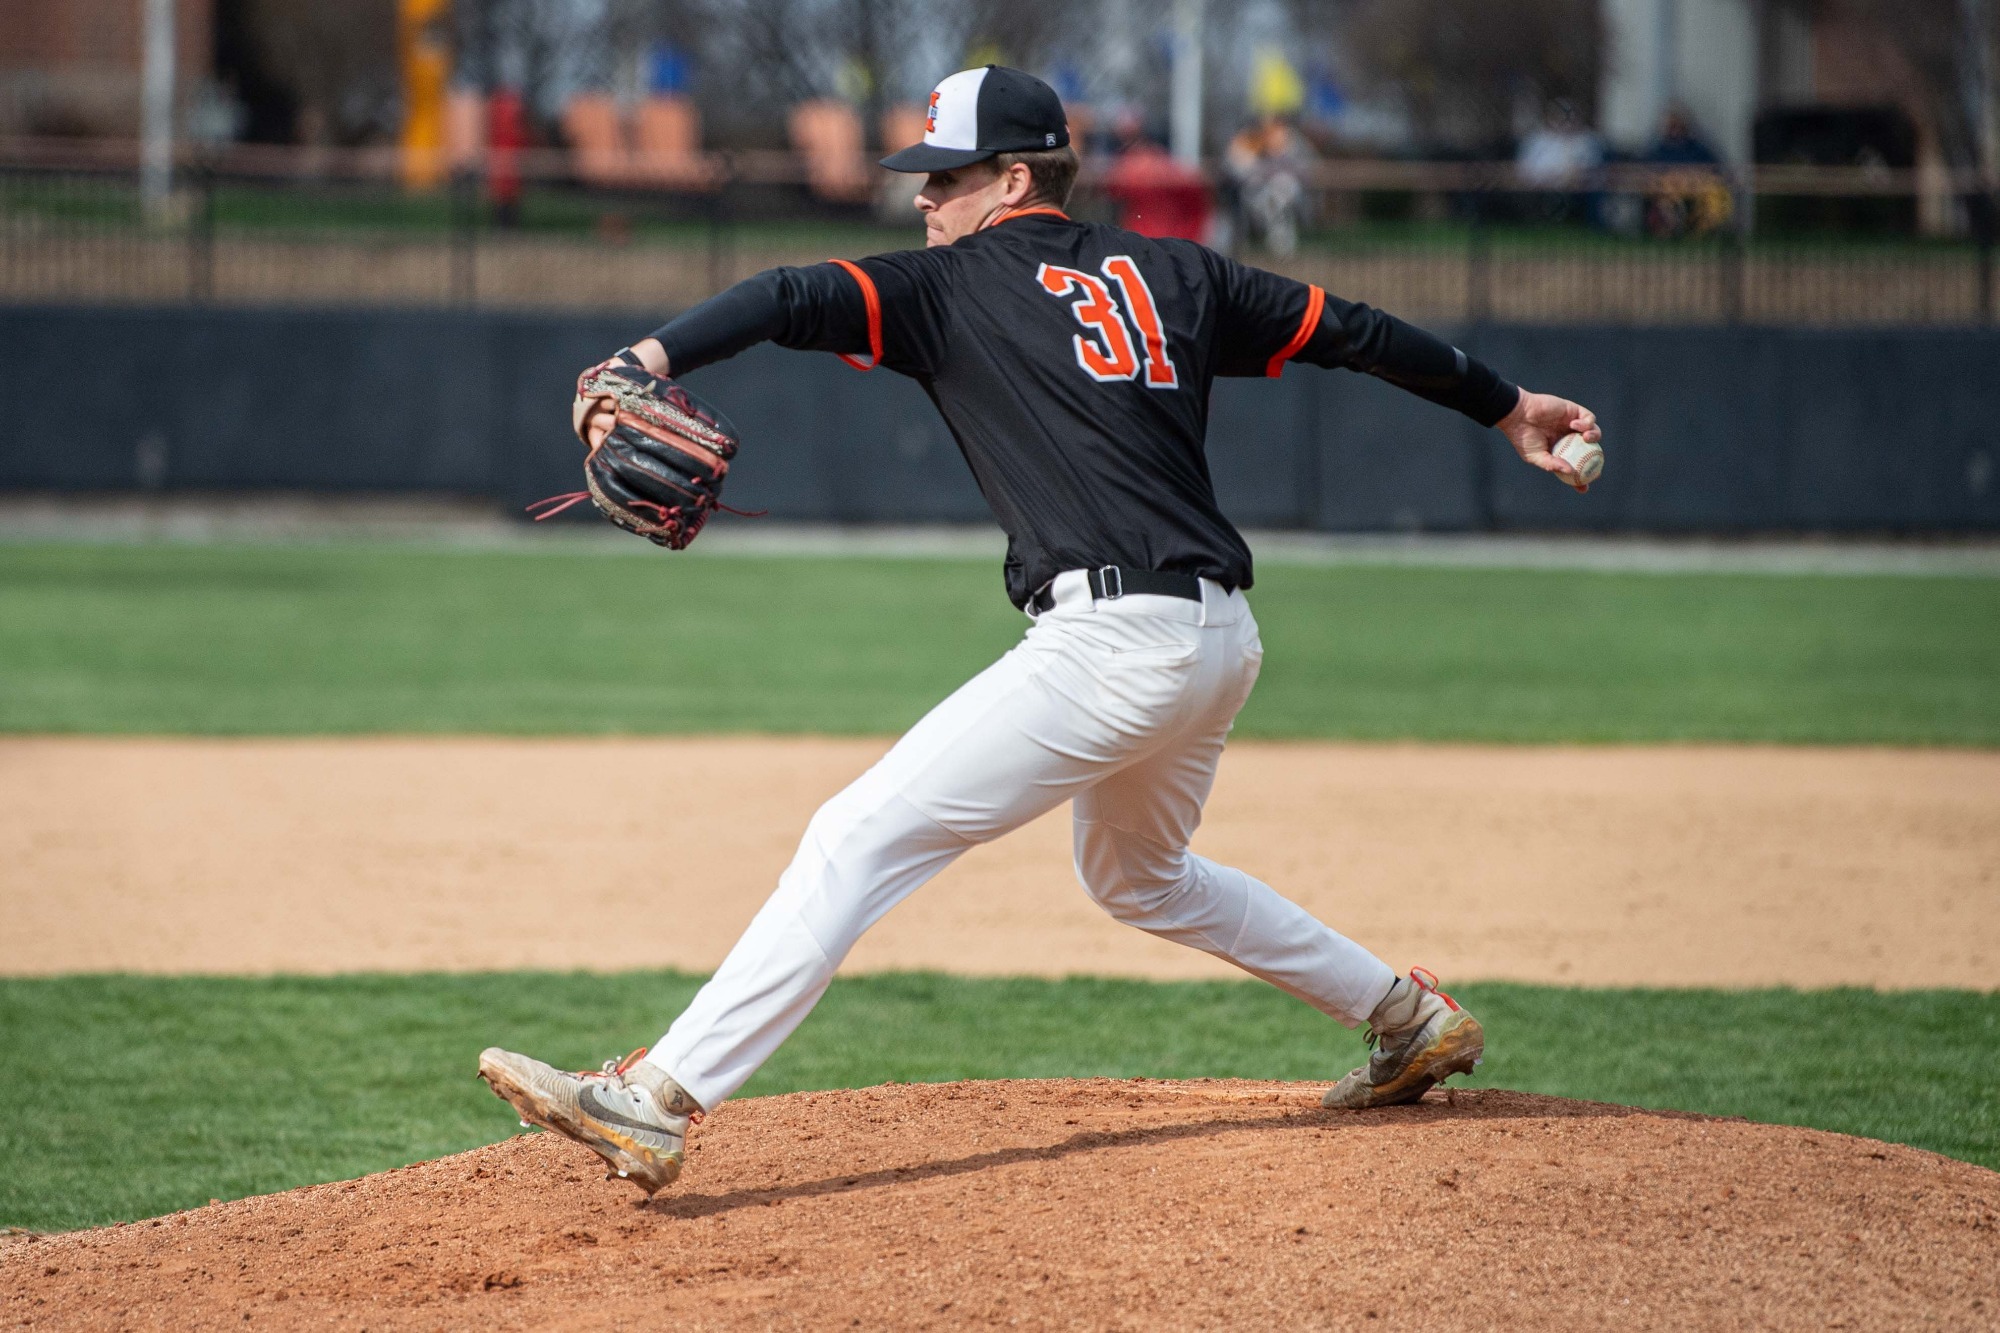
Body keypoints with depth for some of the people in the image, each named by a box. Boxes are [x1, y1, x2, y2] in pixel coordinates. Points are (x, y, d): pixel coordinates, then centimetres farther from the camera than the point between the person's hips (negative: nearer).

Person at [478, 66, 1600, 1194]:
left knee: (862, 840, -12)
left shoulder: (955, 286, 1)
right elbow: (1350, 330, 24)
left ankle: (657, 1102, -22)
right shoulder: (1172, 274, 19)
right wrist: (1506, 407, 34)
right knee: (1137, 877, 33)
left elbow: (796, 300, -15)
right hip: (1223, 637, 8)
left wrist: (652, 360, -29)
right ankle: (1411, 1020, 38)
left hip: (1116, 637, -8)